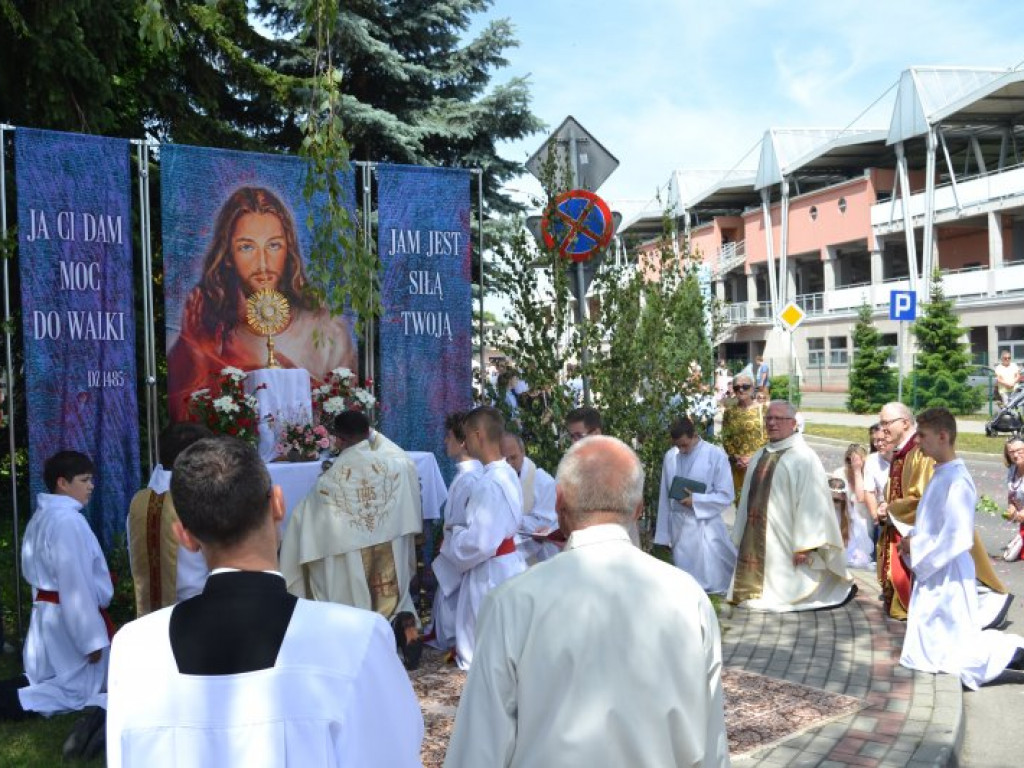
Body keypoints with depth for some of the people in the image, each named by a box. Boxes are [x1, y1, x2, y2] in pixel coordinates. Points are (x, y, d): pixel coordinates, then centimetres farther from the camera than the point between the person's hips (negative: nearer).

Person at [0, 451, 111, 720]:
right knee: (79, 690, 3)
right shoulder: (67, 521, -22)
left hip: (46, 612, 9)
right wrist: (91, 637, -19)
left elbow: (40, 573, 14)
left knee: (53, 680, 20)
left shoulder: (41, 517, 8)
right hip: (70, 618, -9)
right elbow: (76, 586, -23)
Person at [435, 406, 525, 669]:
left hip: (491, 573, -9)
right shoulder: (506, 473, 5)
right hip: (503, 566, 9)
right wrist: (459, 533, 10)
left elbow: (480, 543, -26)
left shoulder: (491, 483, -24)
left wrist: (451, 542, -9)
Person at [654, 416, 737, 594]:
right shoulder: (670, 456, 3)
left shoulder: (716, 455, -8)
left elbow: (726, 496, -6)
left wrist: (695, 500, -18)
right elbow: (664, 497, 9)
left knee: (711, 581, -3)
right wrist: (664, 533, 10)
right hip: (678, 527, 4)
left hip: (706, 527, -4)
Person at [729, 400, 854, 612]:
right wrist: (740, 538, 15)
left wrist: (805, 546, -19)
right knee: (754, 588, 8)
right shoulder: (759, 457, 13)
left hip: (786, 544, -7)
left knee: (786, 590, 0)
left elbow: (811, 503, -14)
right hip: (756, 542, 7)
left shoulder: (804, 457, -8)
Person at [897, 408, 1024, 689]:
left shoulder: (956, 481, -22)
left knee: (959, 657, 2)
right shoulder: (940, 475, 7)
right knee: (928, 654, 18)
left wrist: (916, 547, -15)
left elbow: (958, 538, -24)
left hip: (949, 577, -9)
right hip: (932, 575, 9)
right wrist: (912, 536, 2)